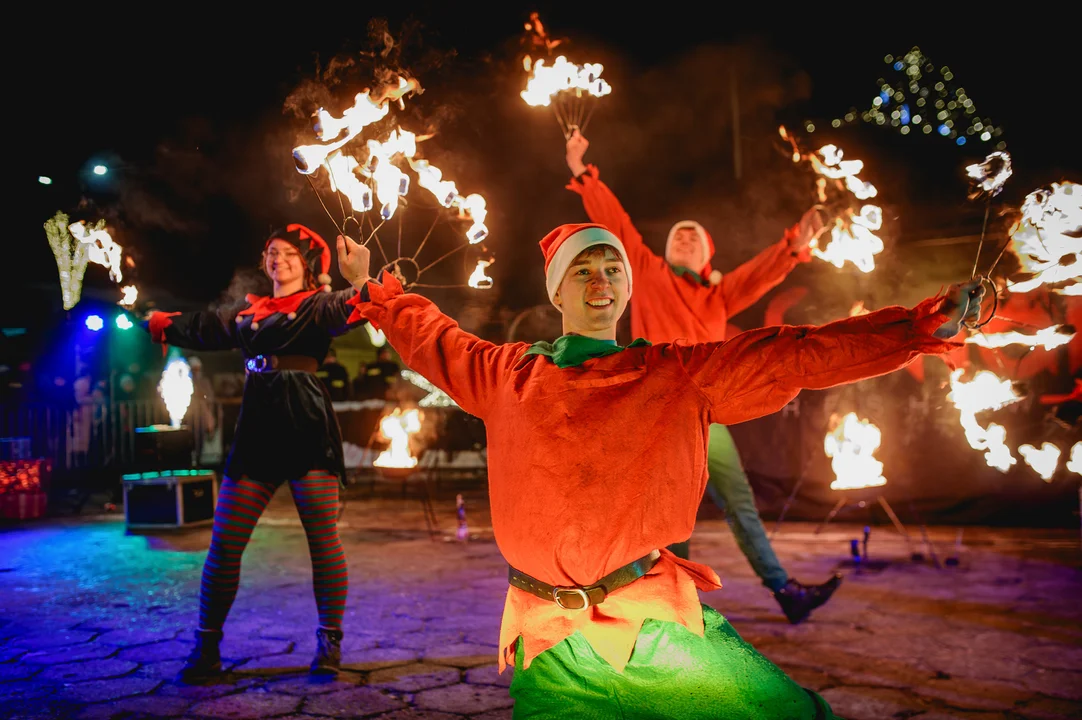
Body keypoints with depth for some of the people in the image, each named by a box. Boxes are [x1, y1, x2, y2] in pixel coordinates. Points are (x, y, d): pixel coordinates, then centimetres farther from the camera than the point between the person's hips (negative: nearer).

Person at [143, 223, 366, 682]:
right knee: (224, 542, 3)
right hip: (256, 430, 5)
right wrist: (156, 322, 33)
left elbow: (349, 308, -17)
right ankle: (206, 648, 16)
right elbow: (205, 329, 29)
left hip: (307, 429, -5)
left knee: (324, 540, -3)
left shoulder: (317, 305, 4)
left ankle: (329, 643, 10)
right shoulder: (249, 310, 19)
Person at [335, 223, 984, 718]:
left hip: (652, 619, -1)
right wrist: (370, 289, 31)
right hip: (547, 634, 1)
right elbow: (430, 336, 23)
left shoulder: (680, 376, 2)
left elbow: (797, 353, -2)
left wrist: (928, 325, -6)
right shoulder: (507, 376, 7)